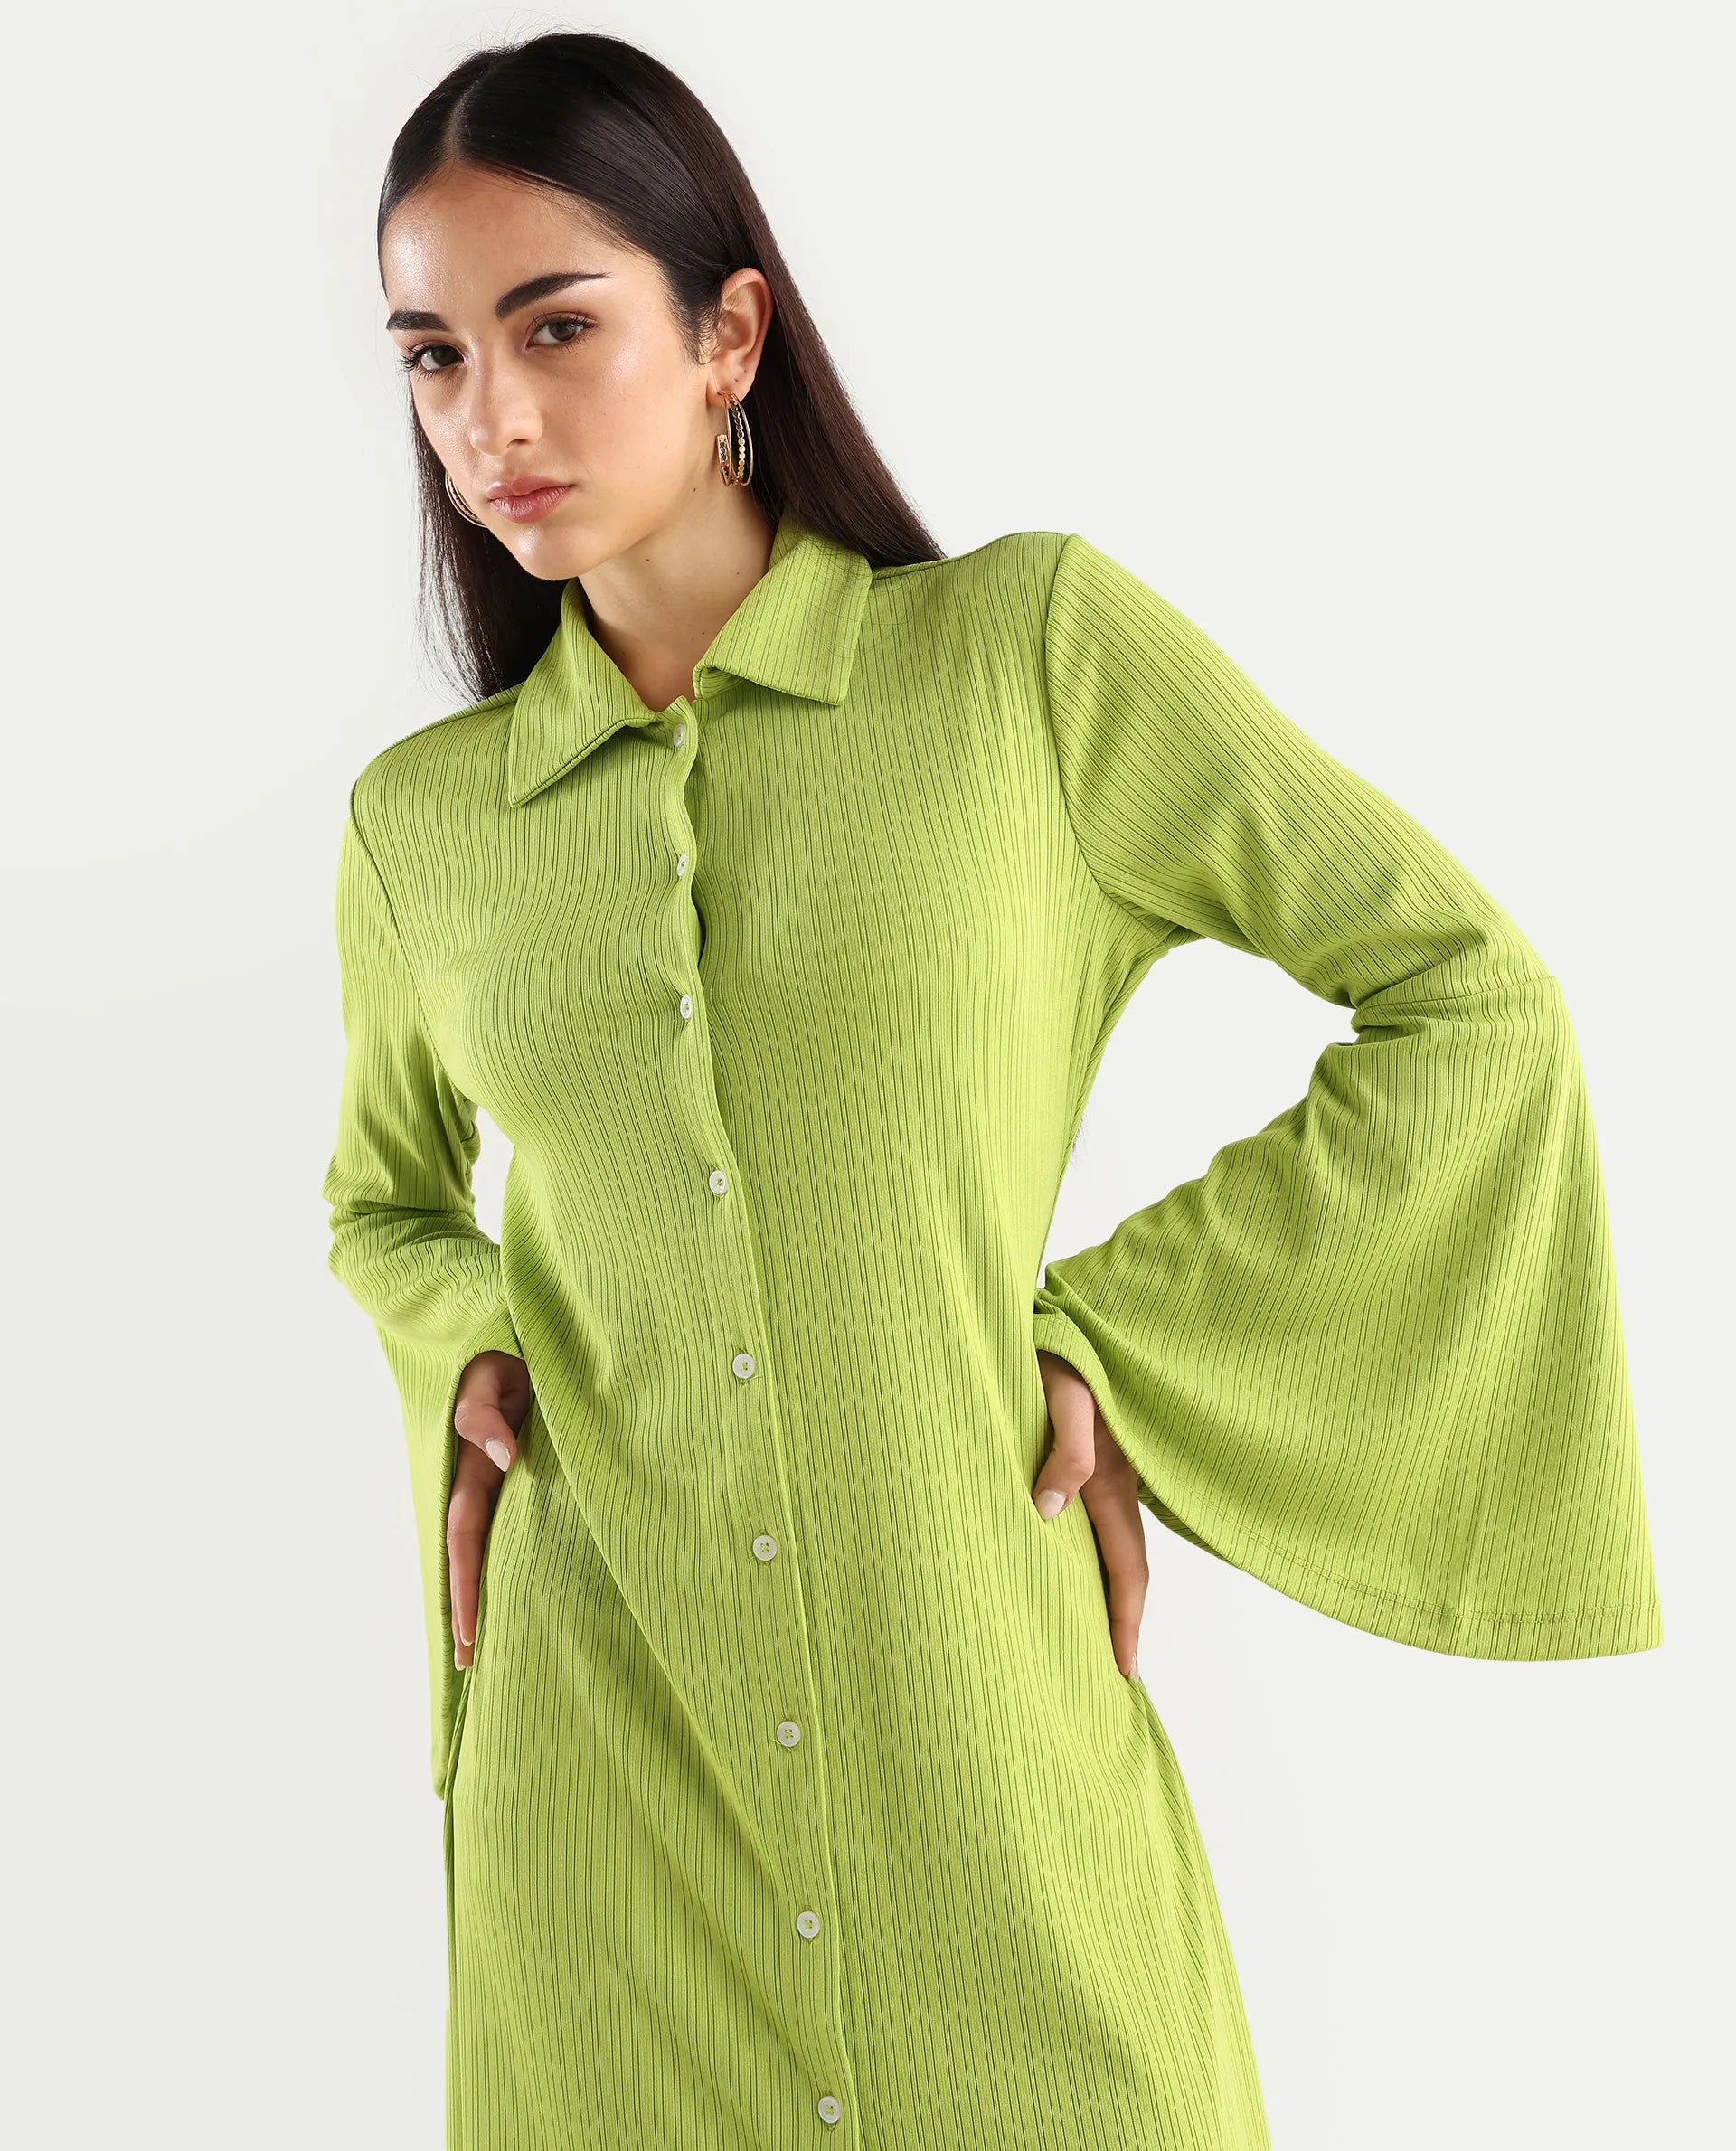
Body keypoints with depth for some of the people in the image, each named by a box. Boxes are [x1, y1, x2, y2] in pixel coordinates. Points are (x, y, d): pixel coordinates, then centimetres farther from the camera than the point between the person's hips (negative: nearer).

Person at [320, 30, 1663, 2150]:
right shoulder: (420, 818, 5)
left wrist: (1106, 1334, -6)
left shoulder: (1033, 643, -4)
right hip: (596, 1758, 2)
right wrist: (469, 1346, 2)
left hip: (986, 1744, -2)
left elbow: (1470, 1006, -2)